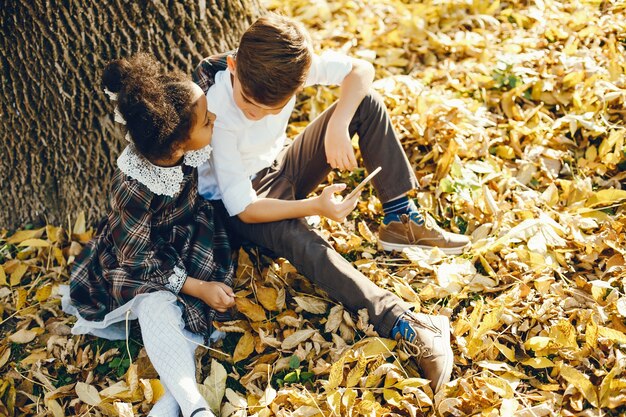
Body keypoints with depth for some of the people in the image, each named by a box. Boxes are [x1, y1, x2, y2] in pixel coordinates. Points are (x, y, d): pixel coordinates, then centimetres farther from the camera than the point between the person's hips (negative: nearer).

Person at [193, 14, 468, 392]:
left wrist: (338, 124, -28)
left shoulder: (288, 65, -22)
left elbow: (362, 70, -10)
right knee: (296, 238, -39)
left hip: (281, 168, 6)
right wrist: (314, 207, -39)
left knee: (368, 103, -10)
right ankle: (407, 325, -45)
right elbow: (245, 209, -27)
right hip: (245, 198, -6)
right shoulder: (216, 114, -33)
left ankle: (401, 220, -10)